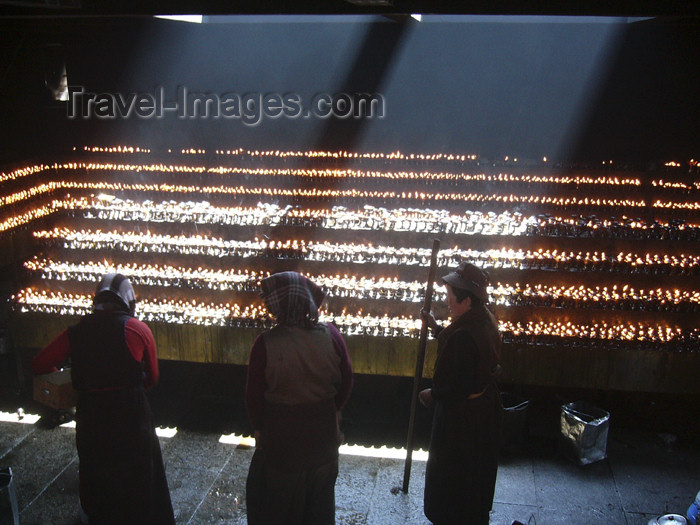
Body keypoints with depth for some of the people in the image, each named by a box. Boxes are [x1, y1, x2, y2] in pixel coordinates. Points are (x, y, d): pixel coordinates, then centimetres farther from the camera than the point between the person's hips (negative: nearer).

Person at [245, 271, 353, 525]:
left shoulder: (266, 344, -24)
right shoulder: (331, 336, -16)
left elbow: (254, 395, -14)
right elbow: (346, 382, -5)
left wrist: (258, 427, 4)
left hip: (281, 438, -3)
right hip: (323, 435, 3)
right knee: (320, 496, 26)